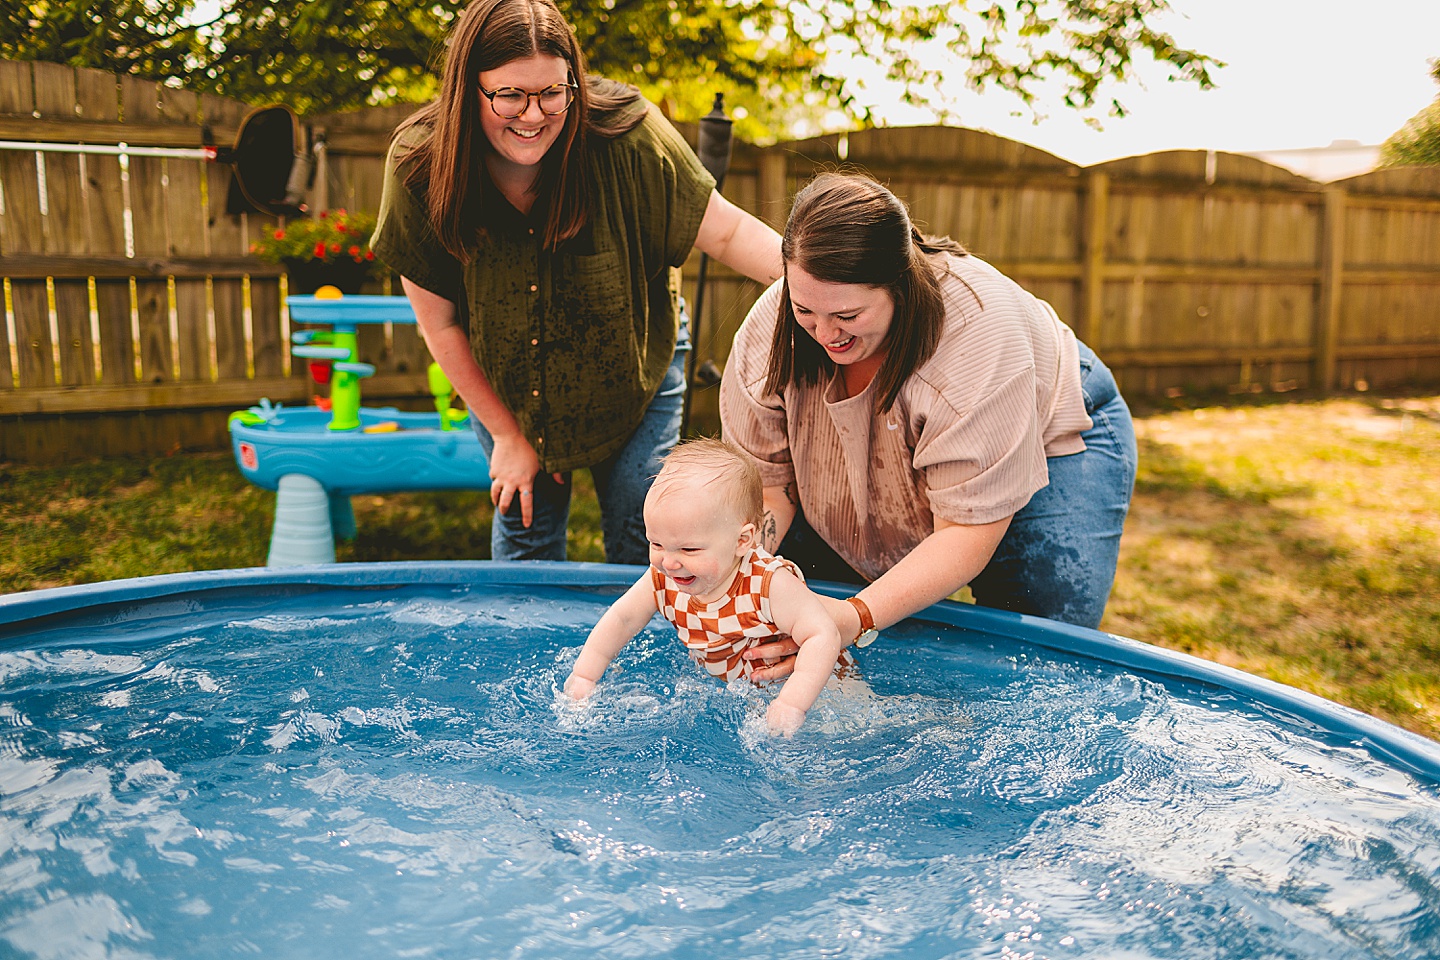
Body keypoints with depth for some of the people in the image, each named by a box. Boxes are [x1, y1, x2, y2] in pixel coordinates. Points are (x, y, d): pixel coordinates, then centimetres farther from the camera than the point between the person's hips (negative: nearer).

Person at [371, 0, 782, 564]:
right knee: (524, 525, 10)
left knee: (640, 537, 0)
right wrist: (506, 435, -8)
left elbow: (728, 232, -22)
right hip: (504, 384, 1)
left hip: (633, 369, -1)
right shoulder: (418, 167, -23)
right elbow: (440, 322, -13)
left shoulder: (624, 134, -29)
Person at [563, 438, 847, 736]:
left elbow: (823, 637, -36)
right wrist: (583, 676, -3)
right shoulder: (663, 580, -18)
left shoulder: (769, 585, -35)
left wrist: (792, 705, -46)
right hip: (723, 688, 6)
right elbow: (621, 619, -1)